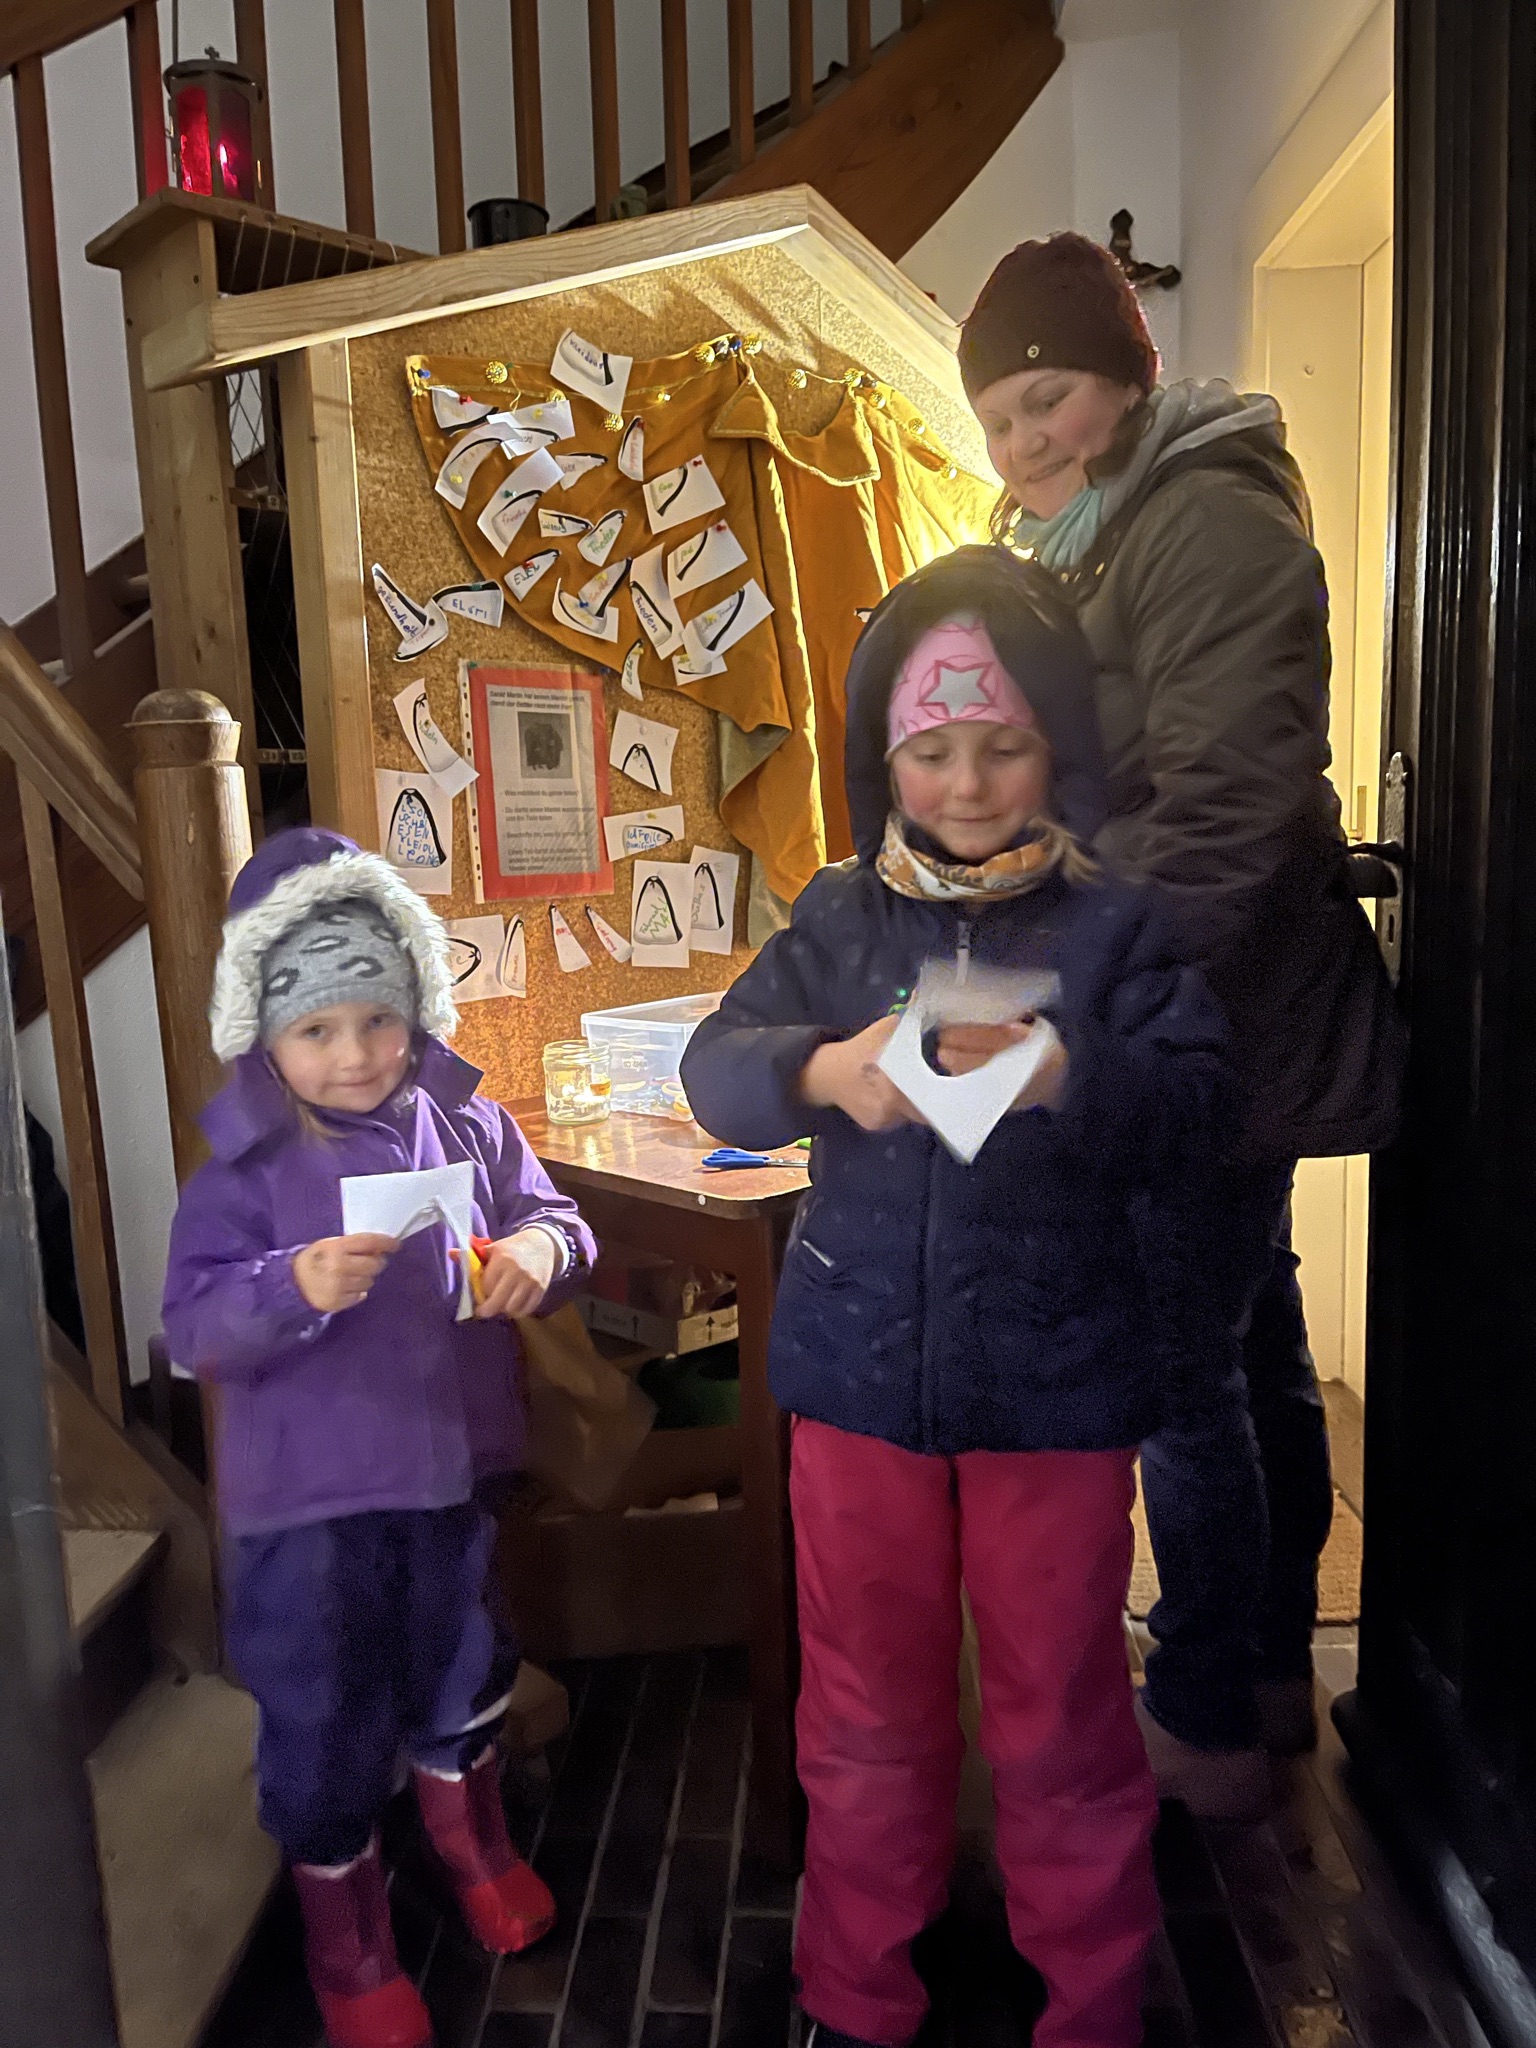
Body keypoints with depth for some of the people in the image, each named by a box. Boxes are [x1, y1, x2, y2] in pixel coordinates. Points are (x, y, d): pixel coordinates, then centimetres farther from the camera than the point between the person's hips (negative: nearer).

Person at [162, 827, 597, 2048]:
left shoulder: (469, 1127, -5)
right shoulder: (243, 1171, -12)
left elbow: (558, 1222, 0)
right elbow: (193, 1328, -15)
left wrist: (542, 1249, -23)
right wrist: (294, 1285, -33)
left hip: (455, 1470, 3)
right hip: (308, 1498, -2)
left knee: (462, 1678, 24)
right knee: (325, 1724, 11)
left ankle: (474, 1844, 55)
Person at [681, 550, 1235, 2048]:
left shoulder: (1116, 921, -4)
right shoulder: (842, 916, 2)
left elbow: (1194, 1104, -13)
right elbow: (714, 1064, -7)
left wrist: (1066, 1076, -33)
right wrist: (818, 1073, -28)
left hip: (1058, 1379, -1)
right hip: (861, 1368, 2)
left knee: (1060, 1718, 14)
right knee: (866, 1711, 17)